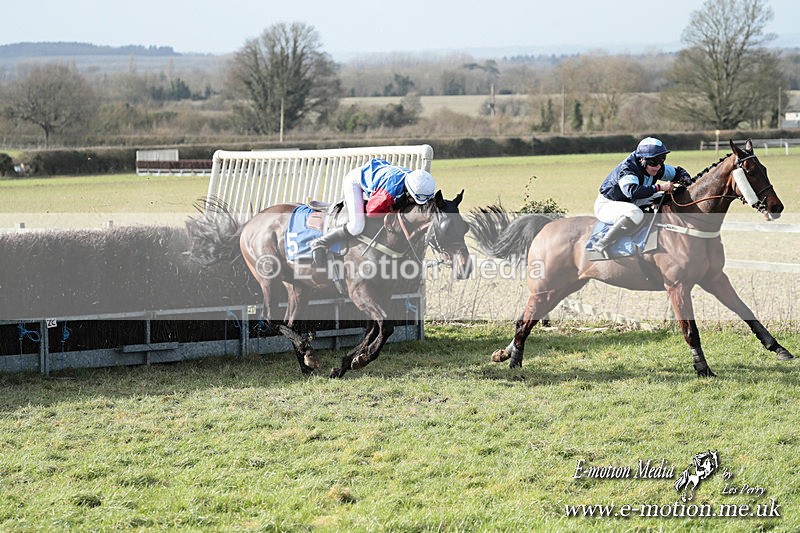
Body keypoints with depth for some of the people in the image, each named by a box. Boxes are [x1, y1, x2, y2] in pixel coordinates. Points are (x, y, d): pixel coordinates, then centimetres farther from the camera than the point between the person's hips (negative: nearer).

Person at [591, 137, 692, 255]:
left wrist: (686, 179, -11)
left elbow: (677, 172, 13)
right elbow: (632, 191, -49)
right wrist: (659, 187, -46)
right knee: (635, 214, -41)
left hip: (631, 202, 9)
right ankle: (601, 245, -32)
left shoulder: (658, 169, -5)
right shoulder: (626, 170, -30)